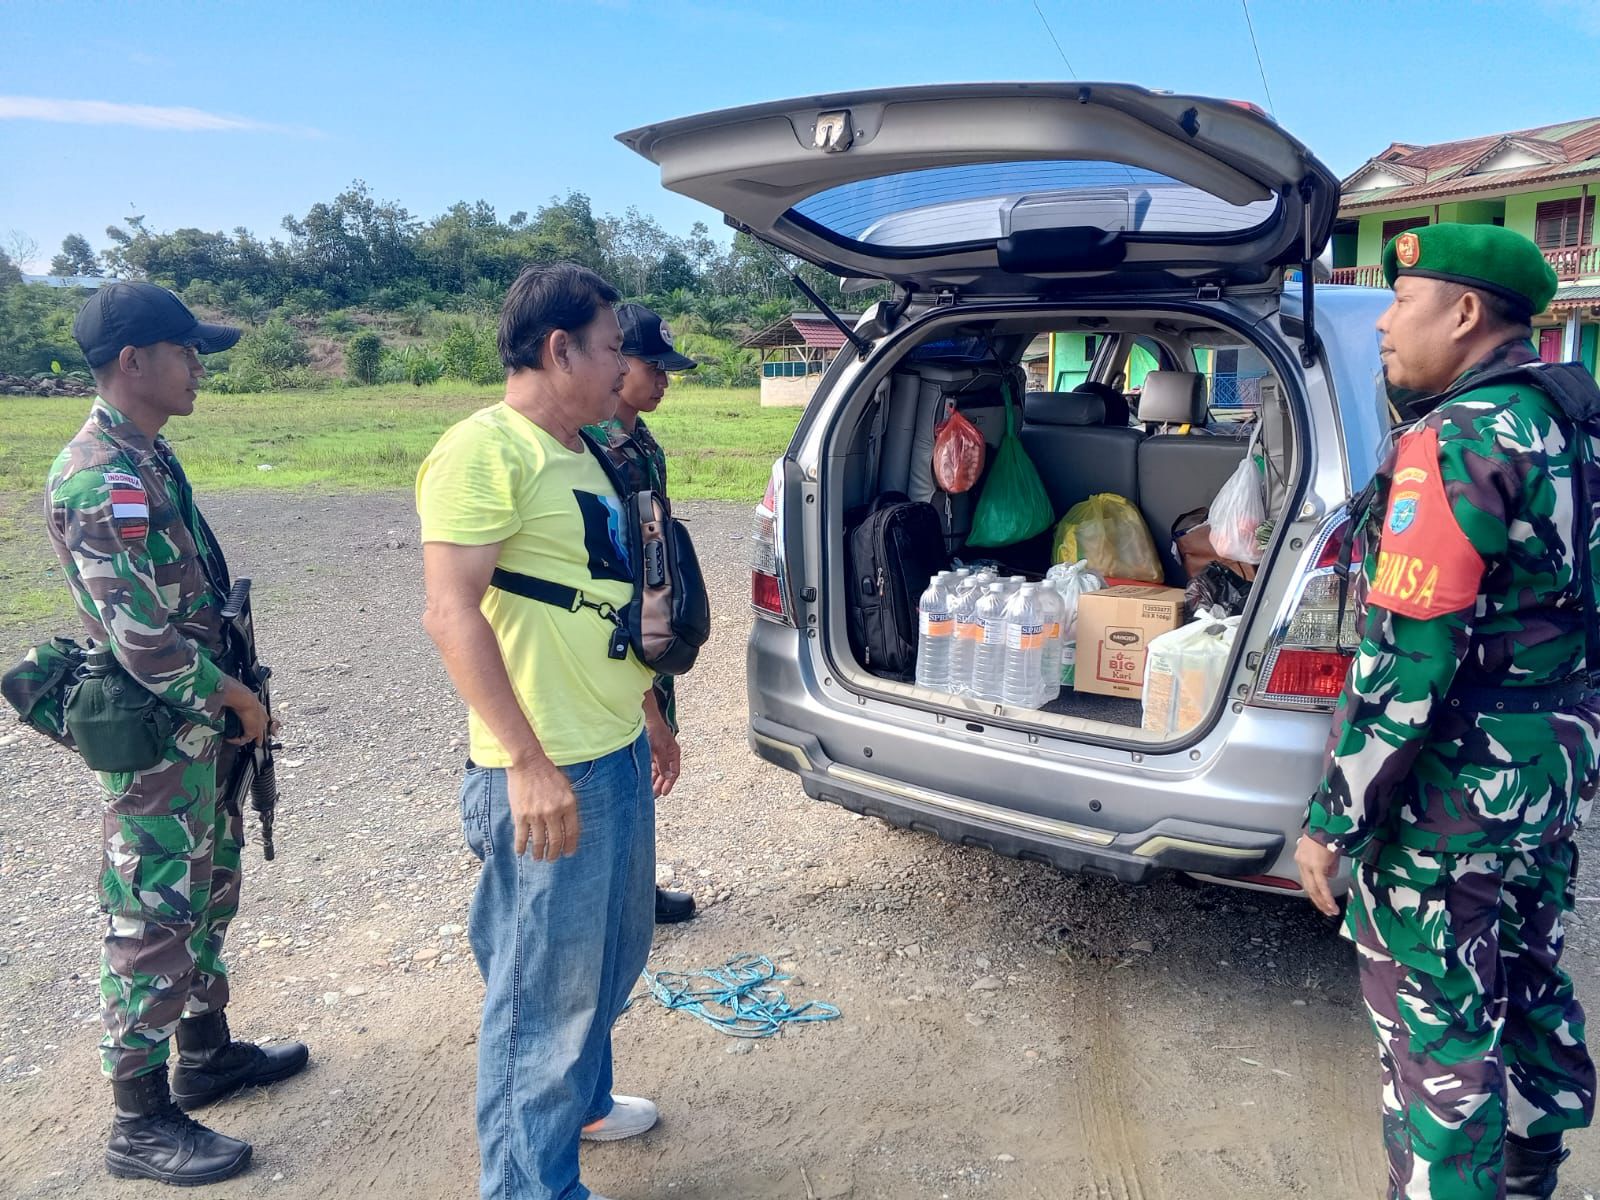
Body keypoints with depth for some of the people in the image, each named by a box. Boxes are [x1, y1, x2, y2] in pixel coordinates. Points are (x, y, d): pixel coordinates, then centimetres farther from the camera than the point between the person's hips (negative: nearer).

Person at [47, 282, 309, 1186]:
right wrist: (239, 699, -12)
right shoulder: (102, 480, -21)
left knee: (209, 891, 20)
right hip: (157, 736, -9)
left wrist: (230, 697, 12)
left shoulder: (151, 458, 9)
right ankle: (142, 1124, 17)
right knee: (154, 919, 2)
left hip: (204, 724, 10)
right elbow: (142, 640, -25)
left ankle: (208, 1052, 38)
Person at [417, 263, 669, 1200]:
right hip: (550, 774, -10)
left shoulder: (579, 455, 14)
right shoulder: (485, 449, -16)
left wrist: (648, 707, 25)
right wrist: (527, 763, -25)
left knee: (614, 955, 24)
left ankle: (582, 1099, 47)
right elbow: (453, 614, -22)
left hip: (619, 753, 10)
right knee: (546, 985, 4)